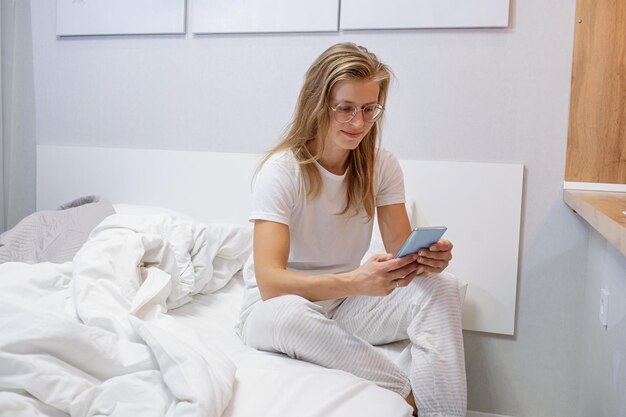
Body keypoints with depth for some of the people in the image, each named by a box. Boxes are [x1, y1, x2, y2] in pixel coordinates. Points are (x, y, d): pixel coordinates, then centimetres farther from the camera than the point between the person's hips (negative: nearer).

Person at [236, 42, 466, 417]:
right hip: (276, 305, -3)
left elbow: (401, 245, -7)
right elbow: (270, 281, -28)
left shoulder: (381, 165, -4)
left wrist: (426, 257, -32)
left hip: (346, 302, 4)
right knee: (288, 315, -40)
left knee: (441, 287, -21)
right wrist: (354, 282, -44)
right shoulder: (282, 169, -20)